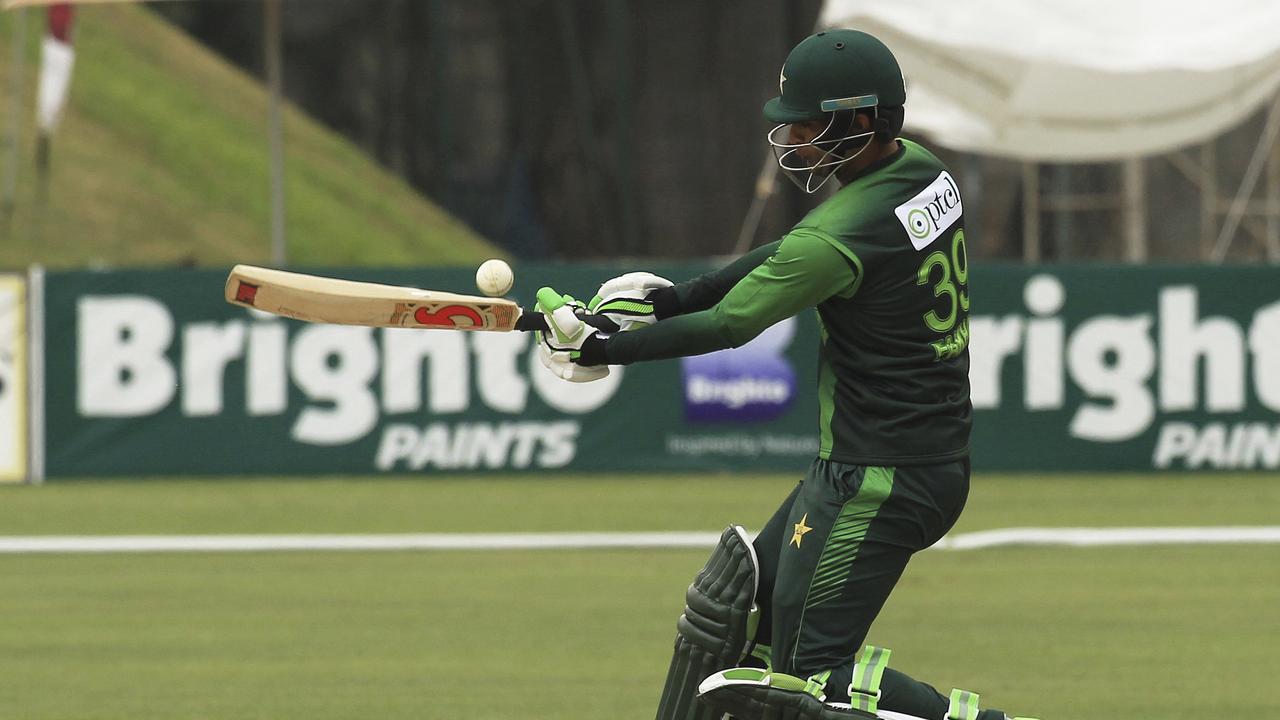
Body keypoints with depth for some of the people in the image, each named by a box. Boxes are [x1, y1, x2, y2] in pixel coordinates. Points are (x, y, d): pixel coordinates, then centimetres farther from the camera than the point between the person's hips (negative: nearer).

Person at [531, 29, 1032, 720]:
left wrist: (601, 348, -4)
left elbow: (726, 325, -16)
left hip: (877, 482, -10)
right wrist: (667, 300, 10)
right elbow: (788, 257, 14)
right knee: (735, 610, 17)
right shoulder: (922, 171, 5)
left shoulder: (843, 234, -23)